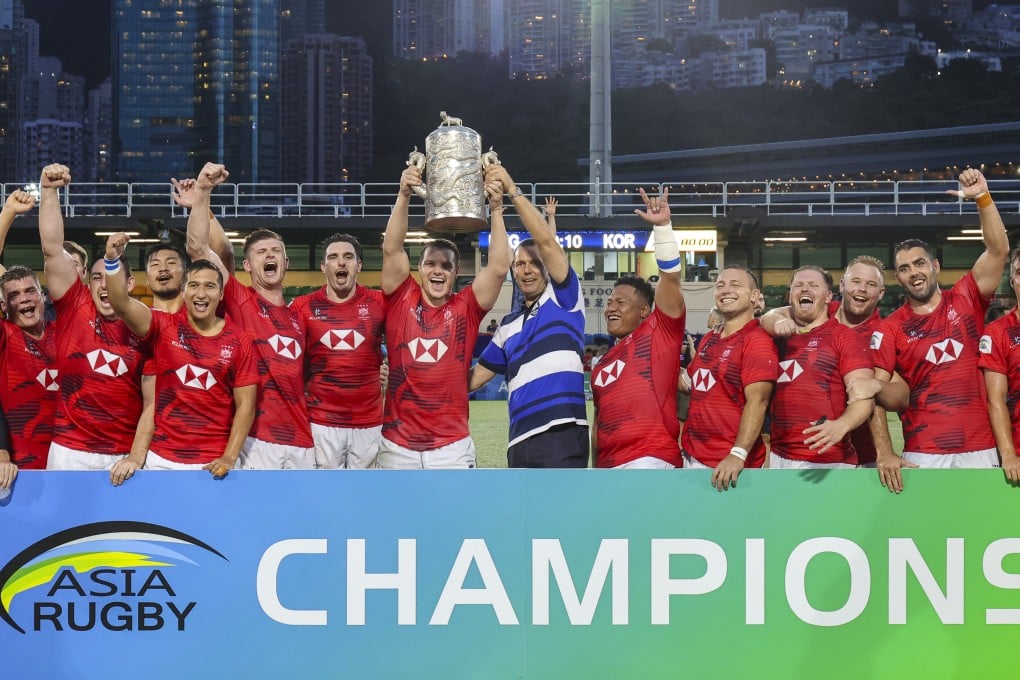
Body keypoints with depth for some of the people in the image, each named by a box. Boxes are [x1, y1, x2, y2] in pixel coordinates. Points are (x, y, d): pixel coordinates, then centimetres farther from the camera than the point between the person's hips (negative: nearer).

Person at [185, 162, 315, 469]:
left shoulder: (297, 315, 18)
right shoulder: (238, 300, 3)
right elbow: (198, 248, -9)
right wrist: (202, 192, -17)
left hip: (301, 441, 5)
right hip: (255, 436, -5)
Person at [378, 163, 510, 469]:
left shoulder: (466, 307, 3)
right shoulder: (401, 299, 3)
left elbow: (499, 268, -8)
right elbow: (392, 249, -9)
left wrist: (496, 209, -14)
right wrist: (404, 195, -18)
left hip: (452, 447, 0)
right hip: (398, 446, 1)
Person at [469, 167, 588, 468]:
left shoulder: (564, 298, 7)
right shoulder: (508, 325, 24)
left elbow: (546, 240, -6)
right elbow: (476, 376, 25)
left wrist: (513, 190, -8)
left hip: (561, 434, -7)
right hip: (520, 441, 7)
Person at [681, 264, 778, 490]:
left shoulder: (757, 341, -12)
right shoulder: (709, 338, 14)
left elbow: (757, 401, -23)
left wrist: (738, 454, -32)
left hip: (729, 463, -8)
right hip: (692, 457, 8)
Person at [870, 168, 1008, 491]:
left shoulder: (966, 301, 8)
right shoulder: (890, 329, 2)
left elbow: (998, 250, -3)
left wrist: (982, 197, -12)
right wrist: (885, 453, -17)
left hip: (980, 449, 1)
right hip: (923, 455, -1)